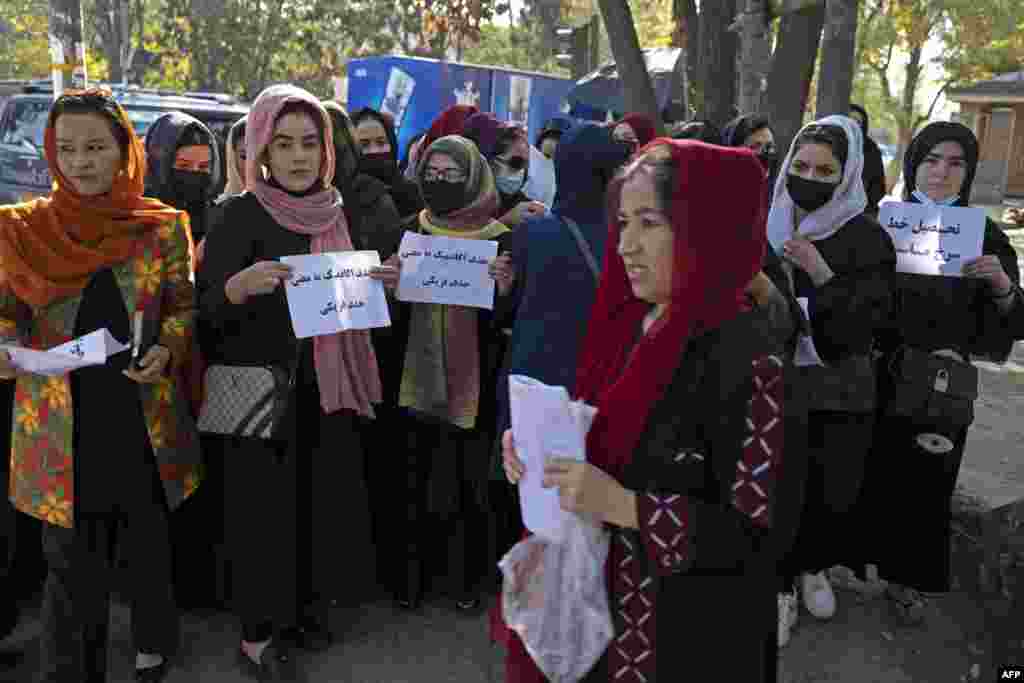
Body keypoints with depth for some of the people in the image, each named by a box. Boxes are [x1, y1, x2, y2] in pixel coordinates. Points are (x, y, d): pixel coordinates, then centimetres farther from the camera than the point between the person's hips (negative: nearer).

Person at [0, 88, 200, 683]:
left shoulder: (163, 226, 0)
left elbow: (185, 307, 6)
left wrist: (165, 351, -13)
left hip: (144, 416, 0)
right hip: (60, 423, 0)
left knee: (148, 545, 14)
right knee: (73, 561, 10)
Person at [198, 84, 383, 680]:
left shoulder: (338, 212, 7)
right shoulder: (240, 216, -9)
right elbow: (207, 309, -16)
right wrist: (240, 285, -35)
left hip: (329, 385, 6)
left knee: (324, 496, 12)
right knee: (266, 503, 1)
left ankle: (308, 607, 32)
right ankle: (257, 635, 18)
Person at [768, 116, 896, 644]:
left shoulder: (867, 238, -7)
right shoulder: (766, 226, 0)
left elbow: (864, 325, -14)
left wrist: (822, 275, -24)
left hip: (839, 394, 0)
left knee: (834, 498, 8)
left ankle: (813, 568, 38)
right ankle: (781, 587, 24)